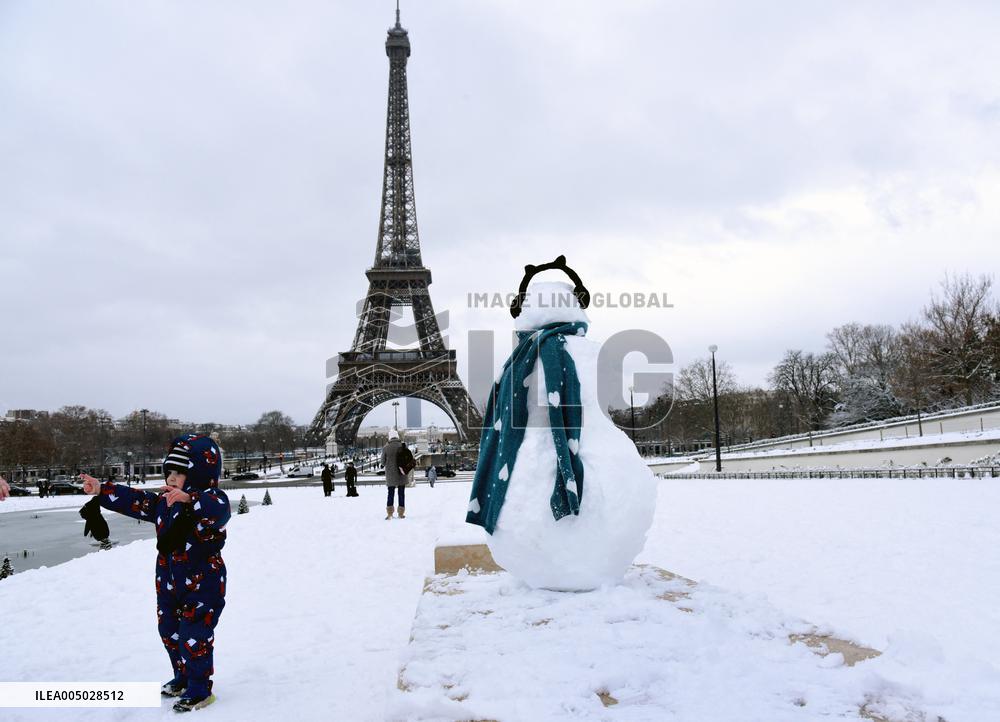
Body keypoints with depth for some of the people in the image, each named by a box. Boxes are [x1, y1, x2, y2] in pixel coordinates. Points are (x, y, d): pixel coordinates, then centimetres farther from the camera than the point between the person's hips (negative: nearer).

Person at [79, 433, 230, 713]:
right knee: (169, 632, 20)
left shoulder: (213, 500, -21)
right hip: (169, 582, 9)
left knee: (194, 636, -4)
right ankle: (183, 677, 40)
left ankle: (199, 690, 13)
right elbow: (135, 501, 11)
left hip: (203, 585, -8)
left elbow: (217, 509, -44)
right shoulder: (163, 501, 5)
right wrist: (101, 490, 6)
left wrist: (188, 498, -60)